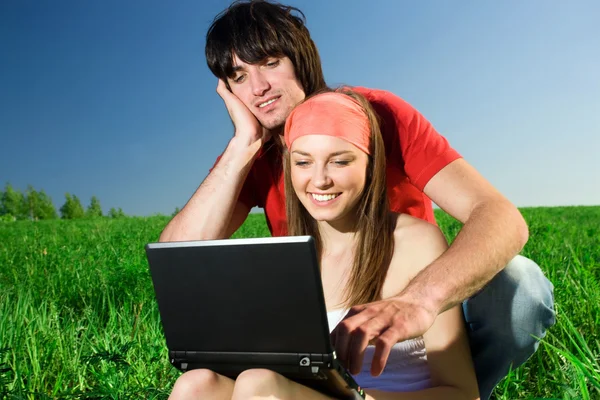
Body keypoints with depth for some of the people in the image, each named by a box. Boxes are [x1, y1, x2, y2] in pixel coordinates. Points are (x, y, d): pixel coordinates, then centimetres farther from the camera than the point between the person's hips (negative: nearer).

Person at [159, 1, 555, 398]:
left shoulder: (379, 112, -15)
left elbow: (503, 218, -27)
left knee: (518, 281, -27)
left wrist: (420, 298, -47)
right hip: (322, 326, 2)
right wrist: (244, 145, -24)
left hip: (424, 322, -1)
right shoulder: (247, 155, -6)